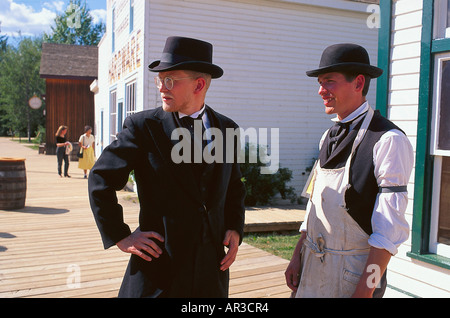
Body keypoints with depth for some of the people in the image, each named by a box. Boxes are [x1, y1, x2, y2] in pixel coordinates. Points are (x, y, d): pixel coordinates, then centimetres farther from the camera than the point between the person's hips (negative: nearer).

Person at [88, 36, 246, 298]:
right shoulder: (143, 126, -7)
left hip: (212, 266, 3)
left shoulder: (228, 129, 4)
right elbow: (101, 179, -2)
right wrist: (120, 236, -5)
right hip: (158, 264, -3)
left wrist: (235, 229, 2)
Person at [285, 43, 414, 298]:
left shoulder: (389, 140, -17)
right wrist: (297, 257, 9)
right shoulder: (329, 137, 8)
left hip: (354, 273, -7)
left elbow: (390, 229, -19)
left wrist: (366, 289, -19)